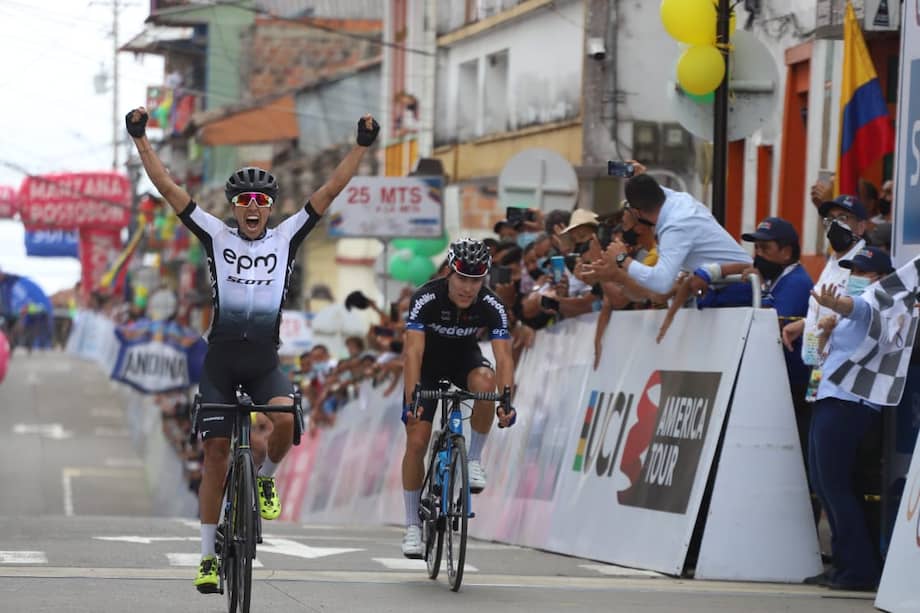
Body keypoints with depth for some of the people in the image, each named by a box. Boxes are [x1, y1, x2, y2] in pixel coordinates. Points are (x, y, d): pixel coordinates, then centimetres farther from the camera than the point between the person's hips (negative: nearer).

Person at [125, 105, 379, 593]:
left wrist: (362, 146, -7)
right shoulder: (216, 236, 1)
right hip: (220, 360, 0)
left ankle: (265, 479, 4)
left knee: (285, 419, -29)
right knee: (216, 451, -3)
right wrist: (140, 138, -9)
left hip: (265, 360, 0)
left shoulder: (286, 238, 3)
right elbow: (167, 187, -3)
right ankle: (208, 556, 4)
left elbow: (330, 191, -1)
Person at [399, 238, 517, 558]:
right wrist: (412, 399, -50)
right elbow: (413, 352, -38)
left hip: (465, 359, 1)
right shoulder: (426, 299, -31)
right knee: (417, 442, -11)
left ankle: (474, 459, -14)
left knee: (484, 382, -35)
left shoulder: (491, 306, -26)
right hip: (428, 365, -1)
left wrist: (507, 400, -48)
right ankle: (412, 525, 3)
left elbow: (503, 356, -32)